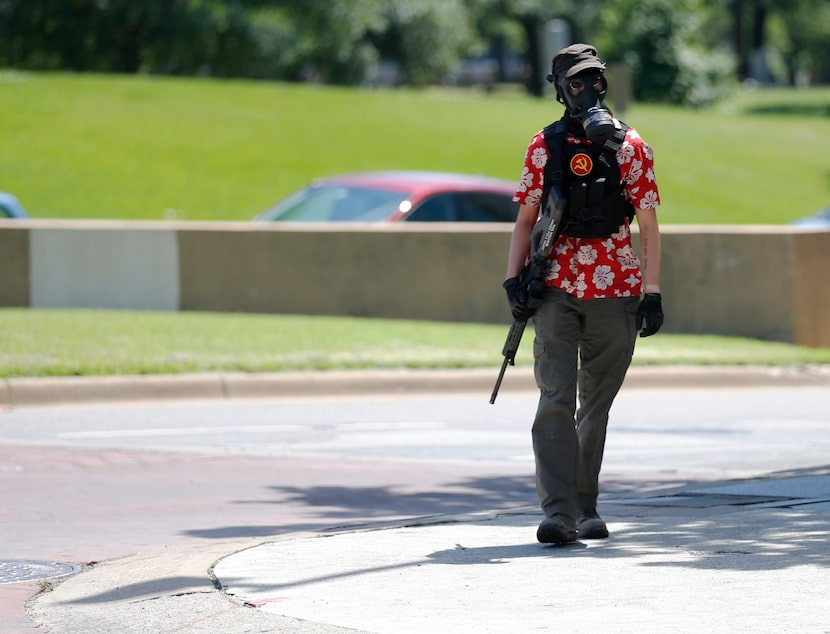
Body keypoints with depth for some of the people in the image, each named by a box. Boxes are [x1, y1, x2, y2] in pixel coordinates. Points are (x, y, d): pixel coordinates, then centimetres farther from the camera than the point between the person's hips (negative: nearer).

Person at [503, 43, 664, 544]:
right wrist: (514, 279, -1)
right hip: (557, 290, 0)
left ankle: (585, 507, 21)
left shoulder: (629, 147, 3)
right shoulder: (545, 146, 6)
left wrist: (652, 293, -2)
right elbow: (526, 218, 10)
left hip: (615, 292, 0)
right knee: (556, 400, -12)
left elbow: (648, 226, 3)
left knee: (596, 406, 8)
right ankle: (559, 513, -19)